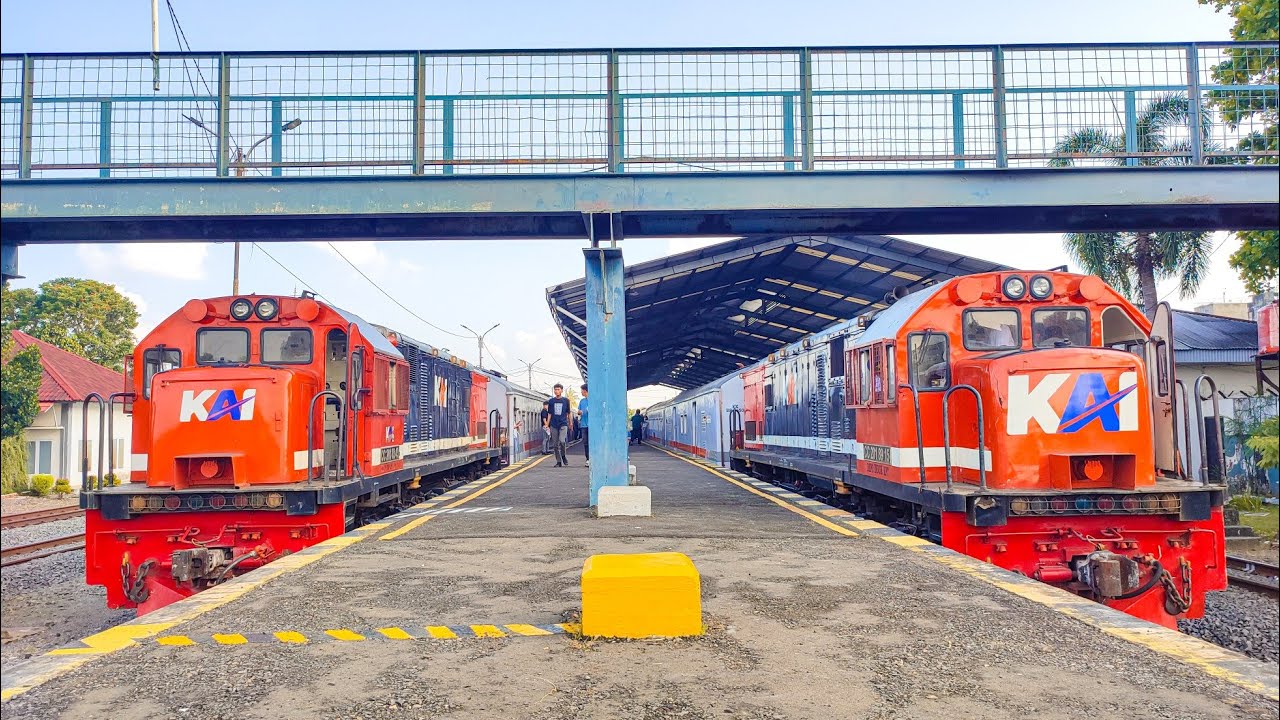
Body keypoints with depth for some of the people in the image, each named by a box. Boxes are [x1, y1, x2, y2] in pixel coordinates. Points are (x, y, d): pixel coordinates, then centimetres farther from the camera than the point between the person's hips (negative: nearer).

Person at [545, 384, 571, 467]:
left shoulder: (566, 400, 4)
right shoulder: (551, 401, 7)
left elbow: (568, 413, 12)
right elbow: (549, 414, 10)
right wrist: (547, 425, 5)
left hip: (563, 424, -2)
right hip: (553, 425, 2)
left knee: (562, 441, -20)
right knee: (555, 444, 3)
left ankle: (563, 455, 5)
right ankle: (559, 462, 12)